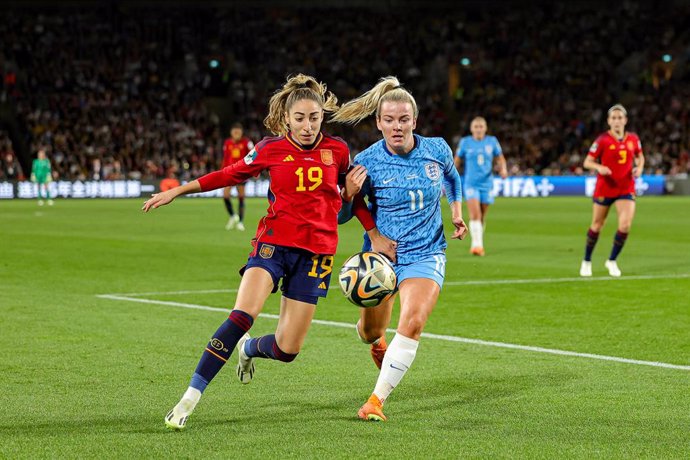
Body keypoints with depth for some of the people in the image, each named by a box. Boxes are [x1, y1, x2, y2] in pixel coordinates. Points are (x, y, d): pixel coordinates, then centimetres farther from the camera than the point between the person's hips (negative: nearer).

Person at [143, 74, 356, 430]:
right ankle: (190, 398, -22)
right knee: (243, 314, -26)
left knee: (286, 350, -1)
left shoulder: (337, 150, 1)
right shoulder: (271, 149, 0)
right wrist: (177, 191, 14)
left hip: (315, 252, 1)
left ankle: (248, 348, 37)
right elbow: (230, 174, 12)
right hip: (273, 241, -1)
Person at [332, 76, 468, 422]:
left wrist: (457, 214, 13)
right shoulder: (367, 162, -14)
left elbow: (452, 178, 19)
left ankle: (377, 399, -16)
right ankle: (378, 342, 55)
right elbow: (342, 215, -7)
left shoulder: (437, 150, -7)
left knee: (412, 322, -24)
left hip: (425, 254, 0)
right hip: (381, 252, 0)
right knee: (370, 331, 14)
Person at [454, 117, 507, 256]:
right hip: (471, 184, -2)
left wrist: (503, 169, -11)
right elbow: (457, 162, 8)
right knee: (475, 214, -19)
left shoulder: (492, 141, 3)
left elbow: (500, 159, 10)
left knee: (482, 217, 9)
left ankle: (478, 244, 27)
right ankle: (477, 244, -24)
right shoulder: (465, 142, 0)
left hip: (486, 183, 2)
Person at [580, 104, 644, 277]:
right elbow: (587, 162, -8)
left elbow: (640, 157, 18)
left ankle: (612, 261, 8)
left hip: (626, 189, 2)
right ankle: (586, 262, 27)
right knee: (597, 225, 7)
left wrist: (639, 168, -3)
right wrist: (599, 167, -28)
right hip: (605, 188, -2)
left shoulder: (633, 139, 1)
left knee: (625, 225, -13)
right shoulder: (603, 140, -9)